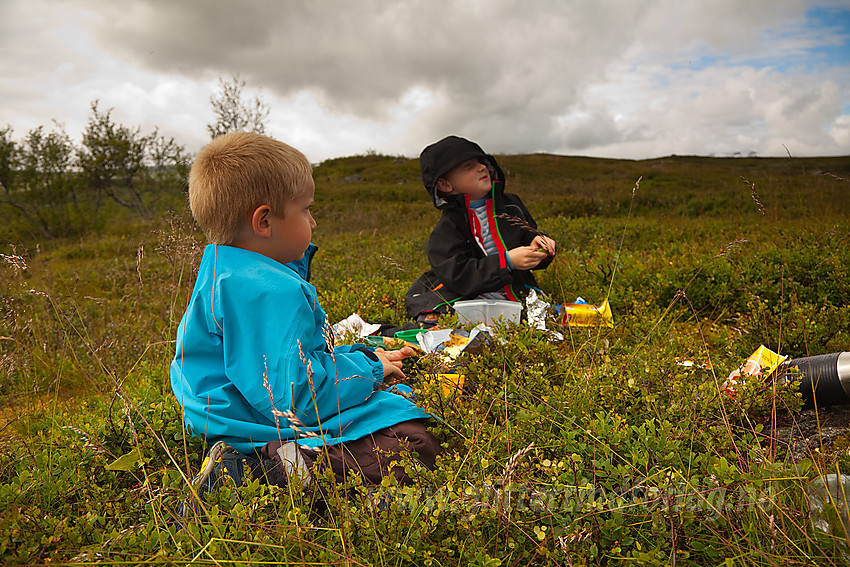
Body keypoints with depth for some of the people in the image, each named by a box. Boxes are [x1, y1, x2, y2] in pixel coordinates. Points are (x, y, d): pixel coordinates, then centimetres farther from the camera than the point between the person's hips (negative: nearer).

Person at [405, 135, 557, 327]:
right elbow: (457, 276, -14)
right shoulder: (446, 228, -3)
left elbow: (529, 237, 27)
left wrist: (539, 246, 1)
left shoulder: (511, 204, 13)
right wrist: (507, 261, -21)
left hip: (517, 295, 6)